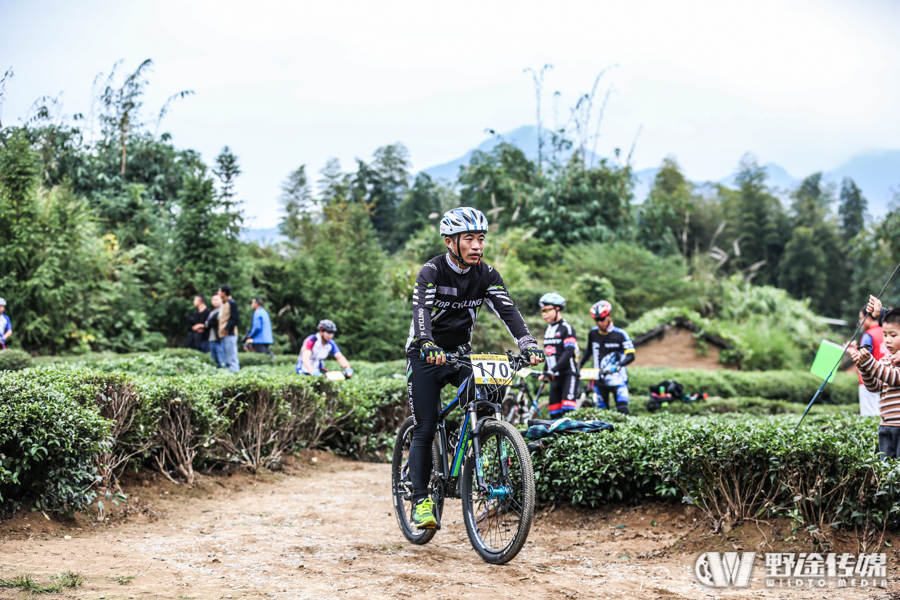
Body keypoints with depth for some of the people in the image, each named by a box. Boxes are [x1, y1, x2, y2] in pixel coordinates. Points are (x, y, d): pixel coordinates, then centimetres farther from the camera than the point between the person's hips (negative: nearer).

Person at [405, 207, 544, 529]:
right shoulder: (432, 272, -17)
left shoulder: (486, 275, -4)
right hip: (426, 356, -4)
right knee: (425, 430, -8)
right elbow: (421, 310, -33)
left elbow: (507, 309, -15)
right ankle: (421, 500, 0)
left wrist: (528, 344, -33)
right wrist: (428, 345, -52)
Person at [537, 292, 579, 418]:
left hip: (568, 374, -7)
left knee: (568, 411, -17)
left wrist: (553, 370, -25)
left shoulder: (566, 328, -8)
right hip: (555, 376, 7)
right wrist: (545, 372, 17)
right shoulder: (547, 329, 16)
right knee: (554, 414, 1)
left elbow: (569, 352, -19)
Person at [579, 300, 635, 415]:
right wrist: (579, 365, 17)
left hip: (617, 379, -4)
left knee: (623, 410, -13)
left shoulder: (620, 334, -9)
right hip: (599, 379, 4)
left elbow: (631, 356, -16)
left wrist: (618, 365, -32)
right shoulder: (593, 333, 4)